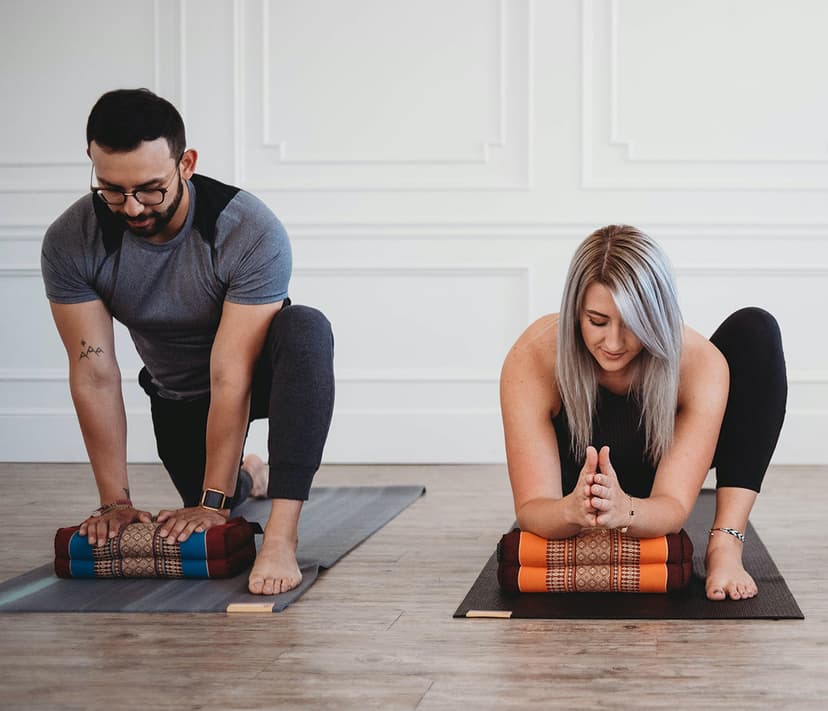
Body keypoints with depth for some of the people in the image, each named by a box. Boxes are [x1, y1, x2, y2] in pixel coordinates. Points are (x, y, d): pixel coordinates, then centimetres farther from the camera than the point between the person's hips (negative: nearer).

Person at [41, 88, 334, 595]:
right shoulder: (70, 243, -25)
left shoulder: (253, 233, -35)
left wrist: (213, 502, -33)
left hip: (257, 372, -4)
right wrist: (115, 501, -21)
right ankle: (246, 477, 34)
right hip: (177, 394, 4)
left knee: (306, 330, -37)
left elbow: (231, 379, -34)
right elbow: (95, 375, -21)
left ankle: (282, 535, -39)